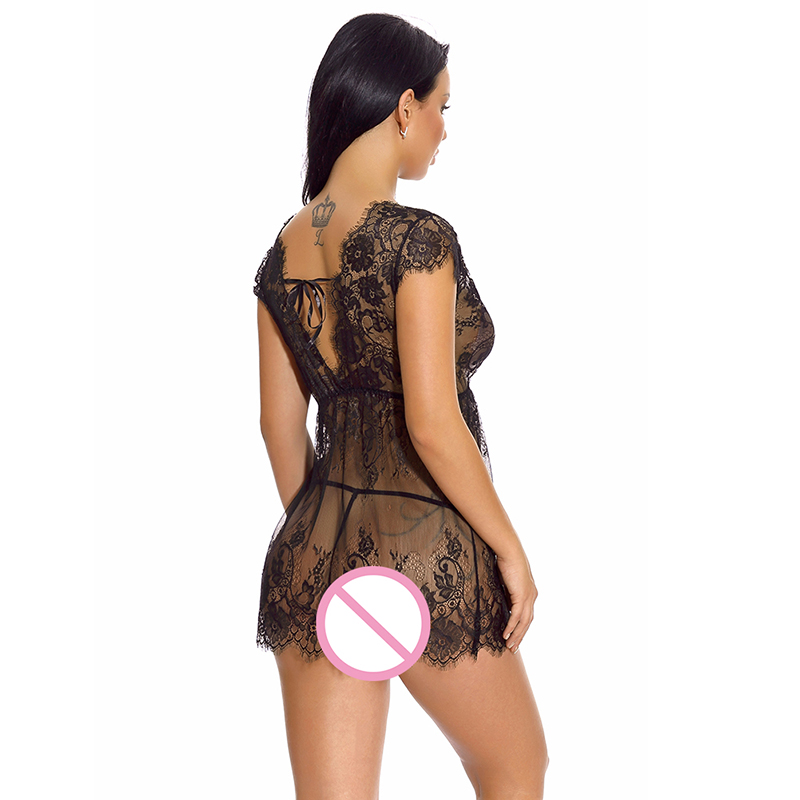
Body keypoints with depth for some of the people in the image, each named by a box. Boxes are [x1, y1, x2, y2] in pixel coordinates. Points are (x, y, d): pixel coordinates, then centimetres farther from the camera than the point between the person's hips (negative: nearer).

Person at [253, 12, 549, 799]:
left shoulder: (283, 251, 6)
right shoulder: (416, 239, -15)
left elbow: (281, 426, 11)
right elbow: (433, 423, -20)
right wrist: (510, 549, -9)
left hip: (312, 554, 6)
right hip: (423, 554, -6)